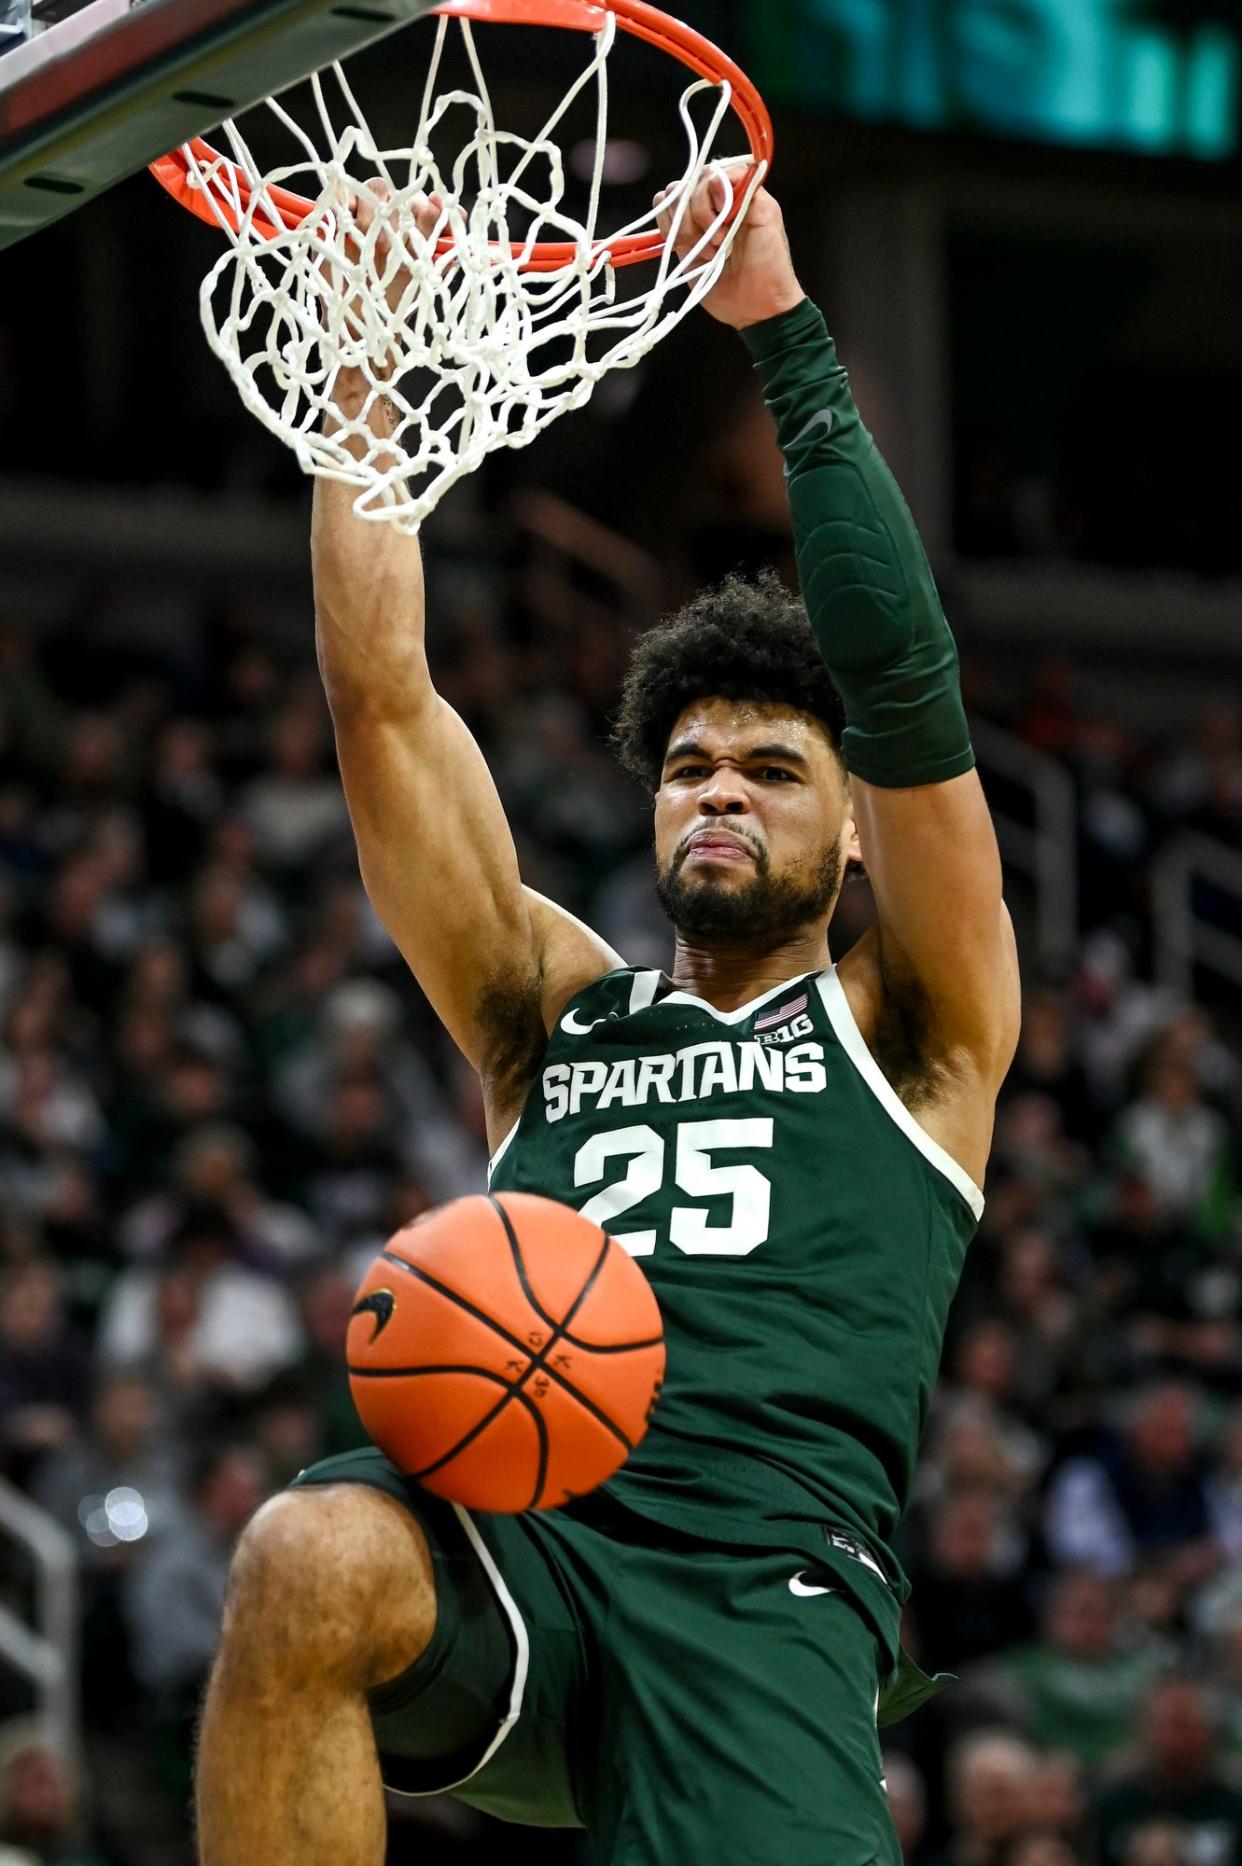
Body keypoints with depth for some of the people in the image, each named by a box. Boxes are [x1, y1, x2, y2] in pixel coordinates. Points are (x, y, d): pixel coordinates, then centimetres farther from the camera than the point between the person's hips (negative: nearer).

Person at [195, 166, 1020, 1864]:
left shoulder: (906, 1029, 18)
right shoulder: (558, 1012, 26)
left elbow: (905, 685, 6)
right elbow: (380, 697, 19)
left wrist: (785, 336, 4)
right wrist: (360, 364, 14)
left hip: (766, 1597, -2)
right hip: (508, 1551, 2)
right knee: (313, 1557, -33)